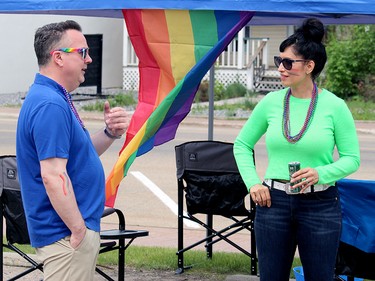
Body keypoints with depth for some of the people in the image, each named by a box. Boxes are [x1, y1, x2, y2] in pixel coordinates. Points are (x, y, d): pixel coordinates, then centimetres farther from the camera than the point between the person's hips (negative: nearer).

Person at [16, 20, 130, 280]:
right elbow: (53, 175, -26)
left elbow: (79, 154, 23)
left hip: (74, 230, 11)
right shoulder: (50, 105, -20)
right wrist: (79, 230, -22)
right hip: (66, 235, -11)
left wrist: (110, 133, 5)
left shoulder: (54, 98, 14)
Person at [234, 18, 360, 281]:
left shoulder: (334, 106, -7)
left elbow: (352, 158, -3)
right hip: (273, 202, 3)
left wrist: (321, 174, -20)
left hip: (319, 204, -3)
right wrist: (252, 182, 2)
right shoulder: (271, 102, 2)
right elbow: (242, 144, 14)